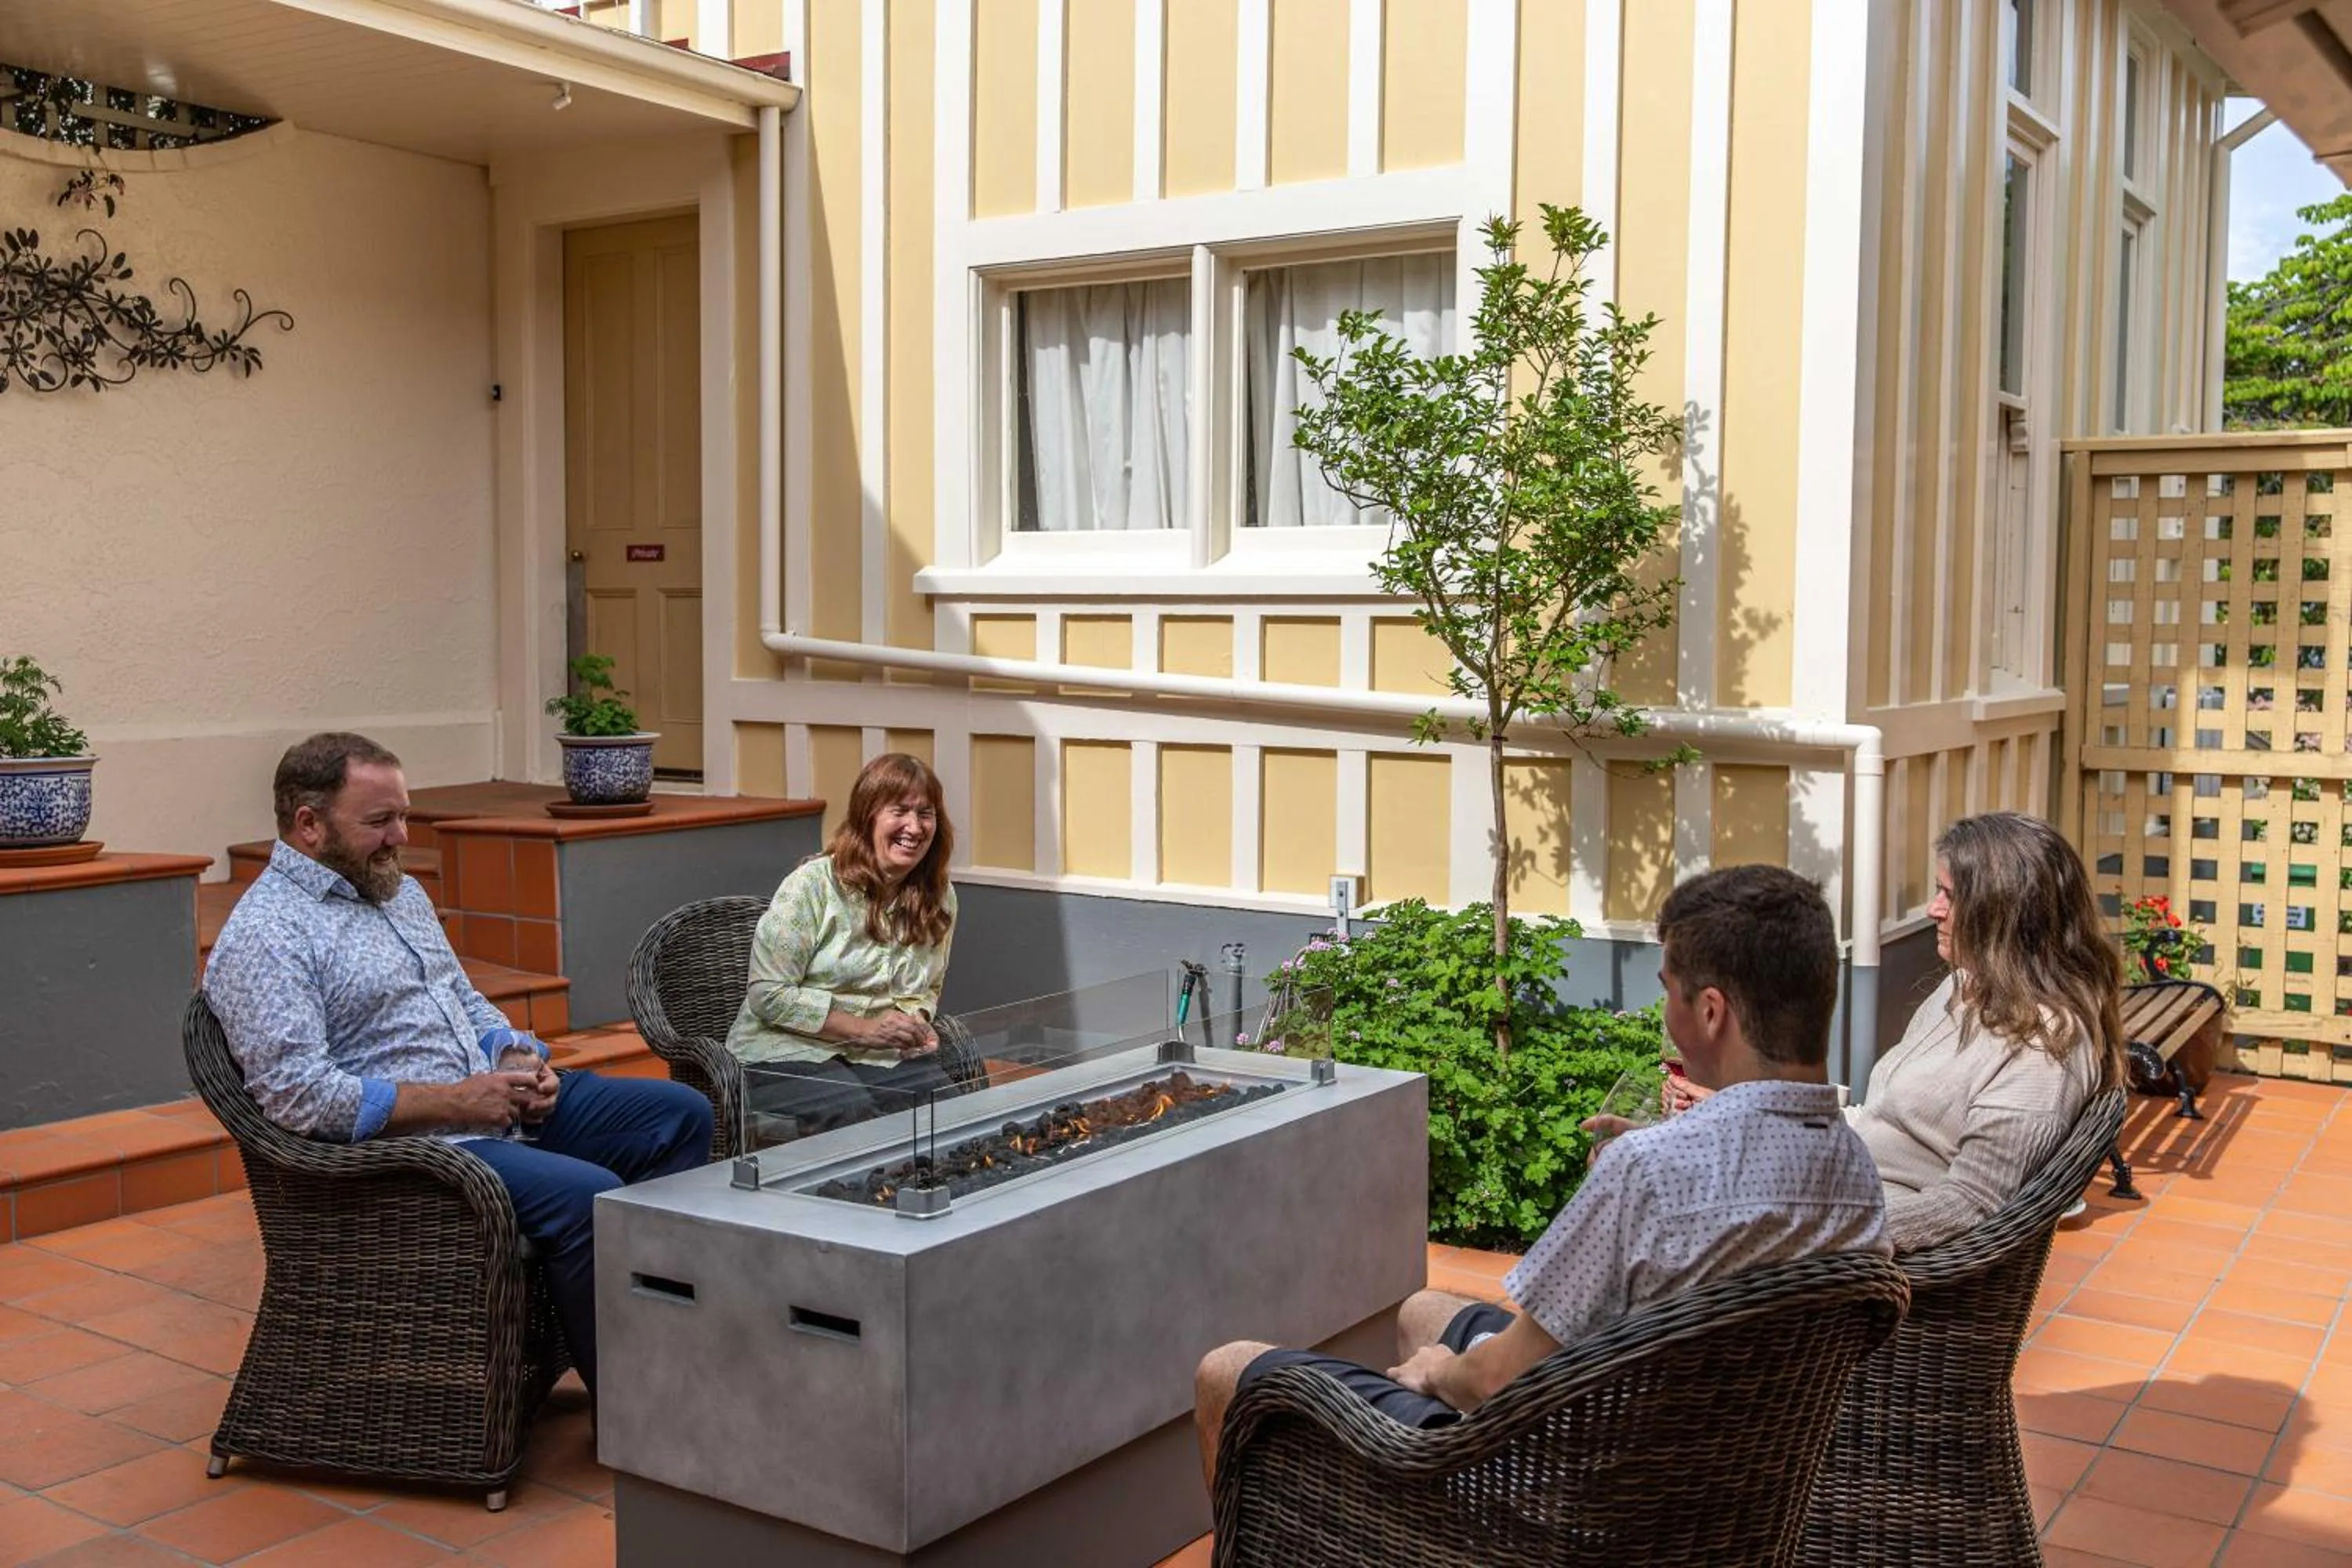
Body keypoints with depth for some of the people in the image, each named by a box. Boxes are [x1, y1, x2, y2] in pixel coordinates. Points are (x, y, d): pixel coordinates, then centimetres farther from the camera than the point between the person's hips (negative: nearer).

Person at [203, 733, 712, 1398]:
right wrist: (455, 1101, -21)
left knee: (681, 1114, 3)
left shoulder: (399, 892, 16)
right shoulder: (264, 936, -13)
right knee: (587, 1195, -29)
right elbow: (295, 1094, -23)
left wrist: (520, 1059, 1)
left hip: (495, 1102, 10)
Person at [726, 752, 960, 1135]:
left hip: (878, 1056, 5)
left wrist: (916, 1023, -4)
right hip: (786, 1050, -4)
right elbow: (768, 995, -12)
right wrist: (863, 1028, -19)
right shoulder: (813, 885, -11)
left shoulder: (939, 899, 6)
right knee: (852, 1110, -35)